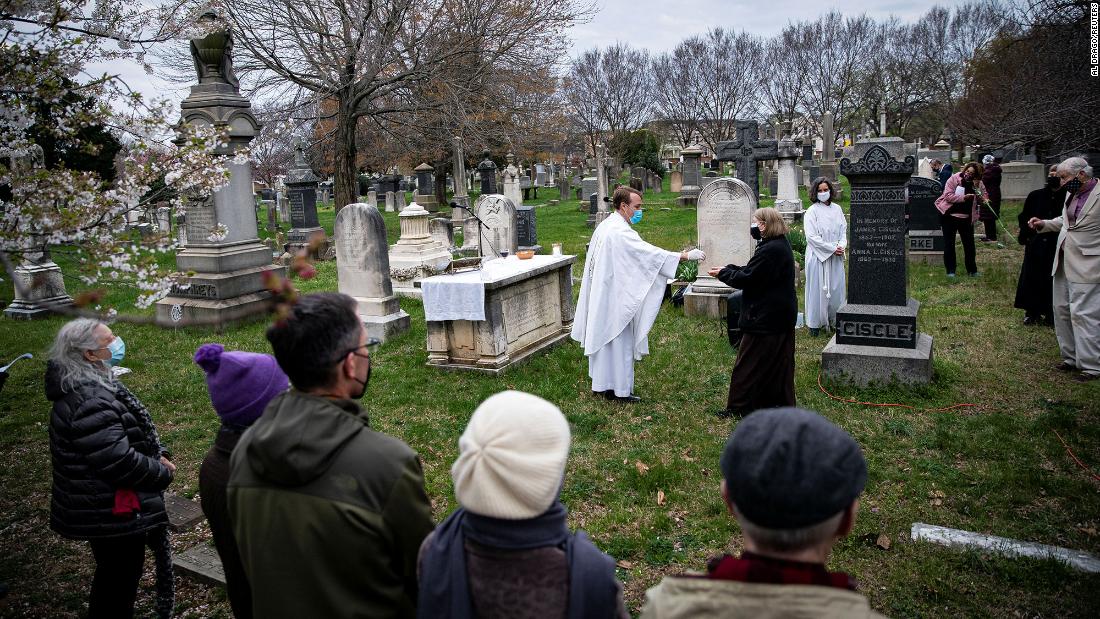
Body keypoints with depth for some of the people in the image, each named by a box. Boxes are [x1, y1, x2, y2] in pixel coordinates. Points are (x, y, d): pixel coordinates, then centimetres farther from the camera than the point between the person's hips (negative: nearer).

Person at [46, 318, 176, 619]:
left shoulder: (95, 384, 6)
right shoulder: (89, 402, -28)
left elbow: (130, 436, 16)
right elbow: (119, 461, -31)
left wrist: (157, 456, 1)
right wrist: (163, 473, -15)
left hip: (105, 510, 10)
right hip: (114, 515, -10)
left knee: (113, 575, 25)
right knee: (120, 580, 6)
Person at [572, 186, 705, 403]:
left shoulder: (604, 226, 10)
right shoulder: (621, 232, -21)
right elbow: (650, 253, -28)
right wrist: (687, 256, -26)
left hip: (601, 296, 10)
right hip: (616, 297, -10)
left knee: (602, 337, 16)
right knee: (619, 341, 0)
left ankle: (601, 384, 26)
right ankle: (620, 390, 10)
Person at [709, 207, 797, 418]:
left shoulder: (769, 250, -23)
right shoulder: (782, 245, 11)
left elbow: (746, 279, -20)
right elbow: (752, 271, 14)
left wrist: (723, 273, -6)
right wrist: (728, 269, 6)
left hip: (765, 317, -10)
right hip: (782, 315, 10)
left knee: (748, 364, -1)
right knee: (779, 361, 17)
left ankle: (739, 407, 6)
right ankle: (782, 402, 26)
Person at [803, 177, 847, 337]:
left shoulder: (837, 209, 9)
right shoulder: (812, 211, -7)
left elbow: (843, 230, 13)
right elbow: (812, 236, -14)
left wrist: (842, 245, -6)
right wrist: (832, 248, -14)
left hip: (836, 257, 5)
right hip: (818, 256, -5)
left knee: (836, 288, 7)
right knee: (818, 289, -1)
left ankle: (834, 321, 18)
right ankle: (815, 324, 8)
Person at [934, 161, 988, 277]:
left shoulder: (978, 184, 3)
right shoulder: (954, 179, -8)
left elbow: (982, 200, 0)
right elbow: (948, 196, -15)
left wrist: (977, 189, -14)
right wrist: (963, 198, -25)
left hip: (967, 218, 3)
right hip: (950, 216, -3)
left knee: (969, 244, 5)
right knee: (949, 244, 3)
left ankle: (972, 270, 17)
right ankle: (950, 270, 12)